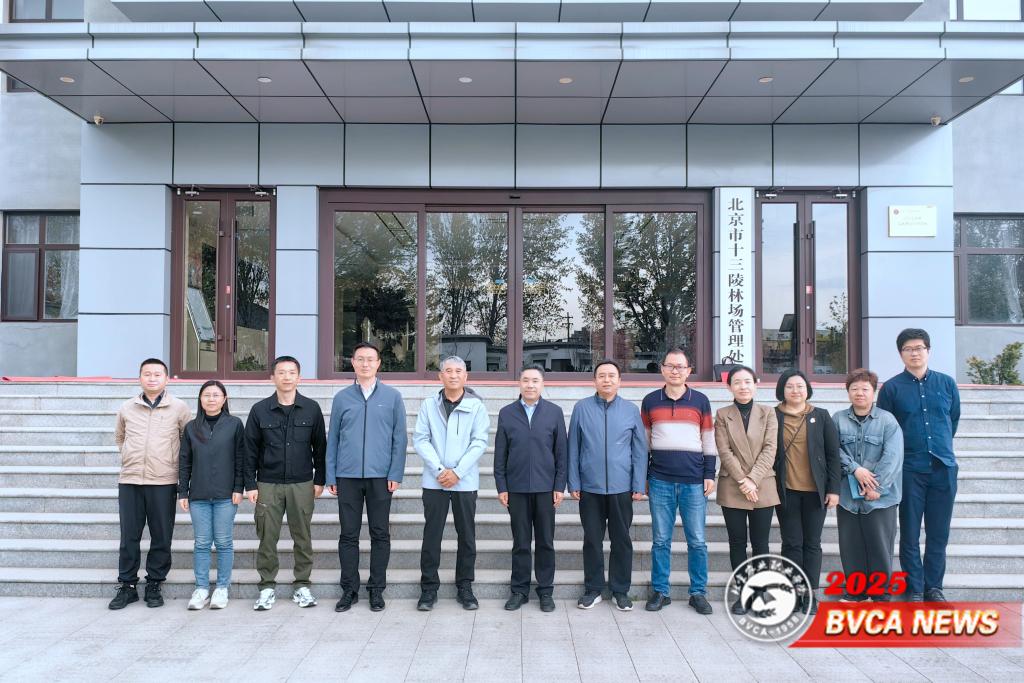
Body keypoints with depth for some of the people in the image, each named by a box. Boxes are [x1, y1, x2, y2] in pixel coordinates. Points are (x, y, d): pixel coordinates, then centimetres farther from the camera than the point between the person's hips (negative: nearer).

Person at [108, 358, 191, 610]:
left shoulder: (179, 408, 1)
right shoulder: (127, 408, 8)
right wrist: (131, 457, 16)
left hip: (164, 482, -2)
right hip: (129, 481, 2)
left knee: (161, 538, 3)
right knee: (129, 537, 7)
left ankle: (154, 585, 16)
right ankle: (127, 586, 18)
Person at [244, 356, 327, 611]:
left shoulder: (312, 409, 2)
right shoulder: (260, 410, 2)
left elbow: (320, 446, 6)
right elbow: (250, 449, 4)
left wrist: (319, 480, 3)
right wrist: (250, 484, 0)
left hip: (302, 485, 0)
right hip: (268, 484, 0)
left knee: (302, 537, 6)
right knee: (267, 537, 4)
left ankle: (302, 585, 18)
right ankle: (267, 586, 17)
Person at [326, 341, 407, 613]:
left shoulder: (392, 396, 3)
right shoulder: (342, 398, 7)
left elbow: (399, 438, 1)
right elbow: (332, 439, 8)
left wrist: (396, 474, -6)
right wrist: (331, 476, 4)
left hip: (380, 476, -1)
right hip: (347, 476, 1)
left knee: (380, 534, 6)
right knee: (348, 534, 7)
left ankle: (376, 589, 17)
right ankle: (349, 589, 18)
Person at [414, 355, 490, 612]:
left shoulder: (476, 406, 1)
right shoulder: (428, 405, 4)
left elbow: (479, 442, -5)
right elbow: (420, 439, -1)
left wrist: (457, 471, -13)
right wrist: (439, 470, -13)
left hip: (465, 482, 0)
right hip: (434, 481, 0)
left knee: (467, 535, 7)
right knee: (431, 535, 4)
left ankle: (465, 587, 20)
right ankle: (429, 588, 15)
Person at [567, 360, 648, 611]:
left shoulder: (631, 410, 2)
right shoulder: (581, 408, 0)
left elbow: (640, 450, 3)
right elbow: (573, 449, 2)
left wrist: (639, 485, -1)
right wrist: (573, 483, -1)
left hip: (621, 488, 0)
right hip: (590, 488, 0)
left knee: (622, 540, 8)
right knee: (592, 540, 9)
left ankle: (620, 590, 22)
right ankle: (593, 589, 22)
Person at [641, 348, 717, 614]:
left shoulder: (700, 401, 5)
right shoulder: (650, 401, 6)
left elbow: (709, 440, 8)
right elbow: (643, 442, 11)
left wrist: (710, 475, 3)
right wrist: (643, 477, 9)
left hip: (694, 482, 0)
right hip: (660, 482, 0)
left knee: (697, 541, 5)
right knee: (661, 540, 6)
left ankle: (698, 593, 17)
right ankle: (660, 591, 16)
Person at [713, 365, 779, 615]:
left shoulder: (768, 413, 5)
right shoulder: (722, 415, 4)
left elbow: (769, 449, -3)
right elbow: (724, 451, -4)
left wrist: (753, 480, -13)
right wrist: (743, 481, -13)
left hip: (762, 488, 0)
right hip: (732, 489, 0)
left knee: (760, 543, 5)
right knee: (737, 543, 5)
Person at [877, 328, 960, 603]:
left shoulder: (947, 383, 6)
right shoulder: (891, 388, -1)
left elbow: (954, 420, 17)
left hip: (943, 467, 2)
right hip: (909, 470, -2)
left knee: (939, 533, 8)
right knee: (910, 534, 3)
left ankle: (933, 586, 21)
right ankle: (915, 589, 13)